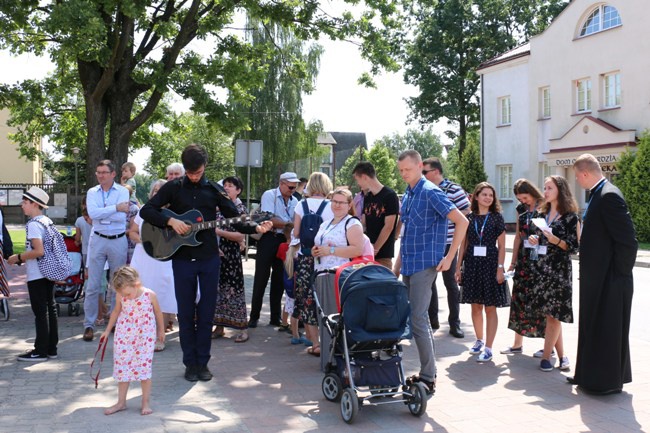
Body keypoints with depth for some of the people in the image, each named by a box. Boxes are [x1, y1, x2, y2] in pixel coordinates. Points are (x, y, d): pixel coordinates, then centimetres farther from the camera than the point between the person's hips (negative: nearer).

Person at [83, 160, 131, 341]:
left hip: (118, 241, -1)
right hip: (98, 240, 1)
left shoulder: (123, 191, -1)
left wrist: (102, 212, -11)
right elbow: (92, 213, -13)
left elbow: (122, 217, -14)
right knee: (93, 284, -1)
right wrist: (116, 208, -16)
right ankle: (89, 325, 4)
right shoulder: (92, 192, 6)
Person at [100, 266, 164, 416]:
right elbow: (116, 312, 10)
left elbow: (158, 312, 1)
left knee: (144, 369, 1)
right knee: (122, 368, 6)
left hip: (145, 337, -2)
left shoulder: (150, 295, -15)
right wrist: (107, 330, 17)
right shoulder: (121, 297, -9)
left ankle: (146, 403, 12)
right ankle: (121, 402, 19)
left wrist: (161, 331, 12)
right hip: (124, 336, 2)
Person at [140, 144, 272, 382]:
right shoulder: (173, 188, 3)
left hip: (209, 258, 1)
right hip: (182, 258, -1)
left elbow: (235, 219, 5)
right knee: (186, 313, 4)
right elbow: (146, 211, -1)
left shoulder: (214, 190, 6)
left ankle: (203, 362, 15)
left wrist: (256, 228, -12)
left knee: (206, 312, 4)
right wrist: (171, 221, -16)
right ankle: (190, 363, 15)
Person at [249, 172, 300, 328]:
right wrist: (289, 224, -14)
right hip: (268, 239, -5)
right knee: (261, 278, 0)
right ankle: (254, 317, 10)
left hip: (285, 241, 5)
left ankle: (276, 317, 19)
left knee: (279, 279, 10)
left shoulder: (294, 201, 10)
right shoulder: (269, 195, -6)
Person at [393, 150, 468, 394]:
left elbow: (462, 222, -17)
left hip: (424, 265, -9)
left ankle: (428, 378, -3)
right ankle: (427, 372, 20)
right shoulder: (407, 195, 15)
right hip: (408, 265, 9)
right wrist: (398, 264, 20)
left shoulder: (430, 193, -11)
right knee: (416, 318, 12)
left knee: (418, 319, -10)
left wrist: (449, 258, -16)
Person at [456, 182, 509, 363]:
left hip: (490, 265, -3)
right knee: (475, 306, 10)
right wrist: (459, 267, 5)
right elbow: (463, 244, 9)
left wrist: (500, 268, -9)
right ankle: (479, 340, 27)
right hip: (472, 264, 3)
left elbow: (501, 246, -2)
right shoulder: (469, 218, 6)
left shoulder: (497, 218, 0)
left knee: (490, 308, 0)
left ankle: (488, 348, 4)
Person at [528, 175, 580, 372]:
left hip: (559, 270, -6)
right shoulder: (542, 214, 13)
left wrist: (555, 240, -22)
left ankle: (546, 356, 4)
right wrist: (534, 240, 1)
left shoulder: (570, 217, -5)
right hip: (541, 267, 6)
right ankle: (561, 355, 15)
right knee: (549, 314, 7)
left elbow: (574, 246, -8)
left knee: (553, 313, -4)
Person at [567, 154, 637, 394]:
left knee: (607, 331, 2)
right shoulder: (598, 194, 11)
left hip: (609, 279, -10)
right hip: (597, 277, 10)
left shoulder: (609, 196, -20)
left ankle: (609, 382, 14)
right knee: (593, 327, 18)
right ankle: (591, 376, 30)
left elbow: (628, 240, -22)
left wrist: (620, 273, -16)